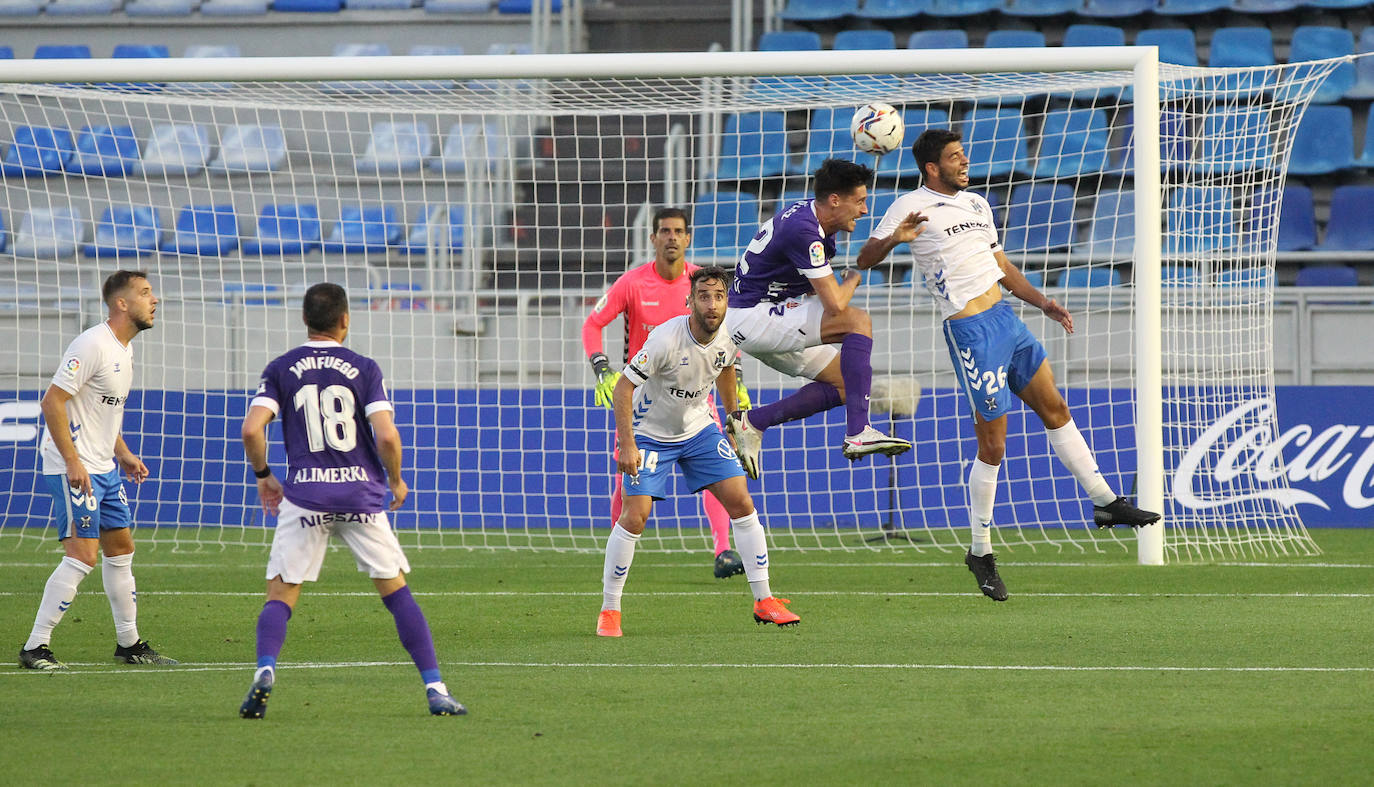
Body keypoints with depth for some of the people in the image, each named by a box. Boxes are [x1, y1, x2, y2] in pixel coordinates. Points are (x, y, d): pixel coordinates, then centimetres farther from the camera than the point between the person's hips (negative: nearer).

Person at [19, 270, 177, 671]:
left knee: (121, 548, 14)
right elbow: (52, 402, -21)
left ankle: (129, 644, 24)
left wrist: (123, 454, 18)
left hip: (103, 468, 10)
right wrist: (73, 462, -24)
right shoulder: (93, 345, -18)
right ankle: (35, 647, -11)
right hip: (73, 468, -10)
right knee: (83, 555, -14)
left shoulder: (124, 348, 12)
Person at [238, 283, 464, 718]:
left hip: (305, 494, 0)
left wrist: (263, 477, 10)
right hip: (362, 494, 0)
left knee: (280, 595, 5)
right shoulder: (363, 368, 1)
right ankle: (435, 689, 3)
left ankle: (265, 670, -23)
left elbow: (251, 429, -6)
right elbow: (387, 436, -9)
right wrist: (396, 482, 9)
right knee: (396, 591, 9)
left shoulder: (281, 370, 4)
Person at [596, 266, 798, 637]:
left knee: (741, 502, -5)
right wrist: (628, 445, -29)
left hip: (699, 428, 5)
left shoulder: (728, 338, -11)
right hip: (650, 435, -5)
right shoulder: (666, 339, -30)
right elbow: (622, 389, -24)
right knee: (634, 516, -15)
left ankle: (764, 600, 4)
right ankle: (609, 612, -2)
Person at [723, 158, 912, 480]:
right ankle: (858, 434, -25)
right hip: (751, 318, -11)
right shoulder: (804, 231, -25)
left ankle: (752, 423, 7)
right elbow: (835, 305, -26)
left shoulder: (810, 214, 8)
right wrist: (853, 279, -4)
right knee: (858, 322, -22)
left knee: (846, 384, 6)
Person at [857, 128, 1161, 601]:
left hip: (1005, 317, 8)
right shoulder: (911, 207, -6)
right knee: (992, 445, -5)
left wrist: (1042, 302, 18)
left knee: (1055, 409, 13)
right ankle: (981, 552, 6)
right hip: (970, 331, -8)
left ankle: (1105, 501, 24)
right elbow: (865, 260, -10)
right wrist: (894, 238, -30)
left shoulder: (977, 204, 17)